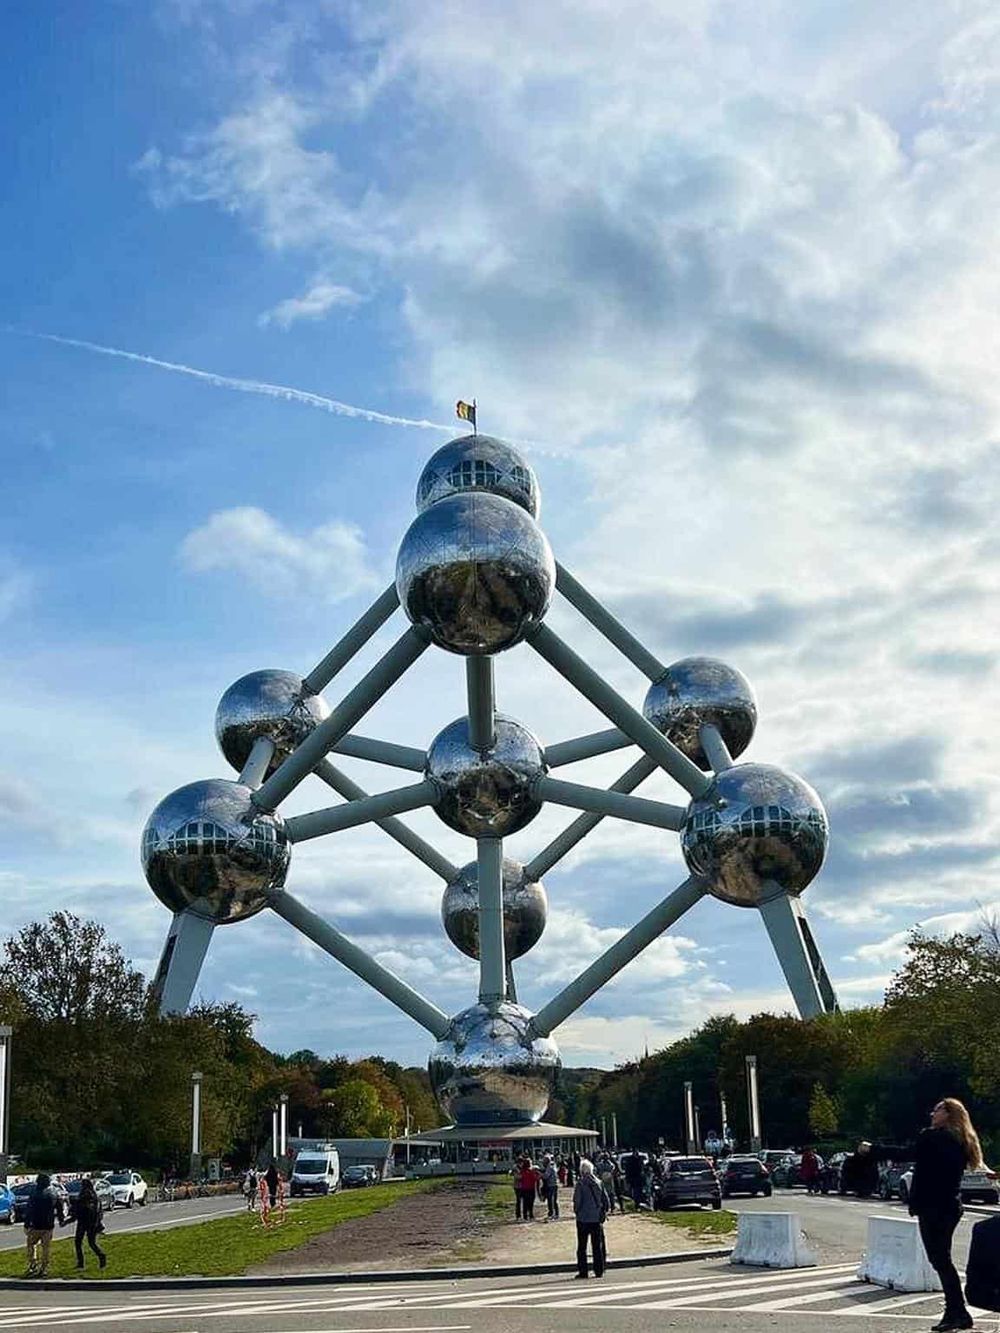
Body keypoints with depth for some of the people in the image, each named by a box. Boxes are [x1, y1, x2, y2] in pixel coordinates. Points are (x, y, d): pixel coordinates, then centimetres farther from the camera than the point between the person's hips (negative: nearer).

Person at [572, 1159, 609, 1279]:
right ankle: (599, 1271, 9)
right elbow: (606, 1200, 4)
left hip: (583, 1219, -4)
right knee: (597, 1246, 10)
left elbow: (577, 1201, -13)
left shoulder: (581, 1183, -11)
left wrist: (577, 1211, 5)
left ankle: (583, 1271, 5)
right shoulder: (598, 1182, 2)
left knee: (582, 1247, 6)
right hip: (597, 1219, 4)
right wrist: (603, 1213, 15)